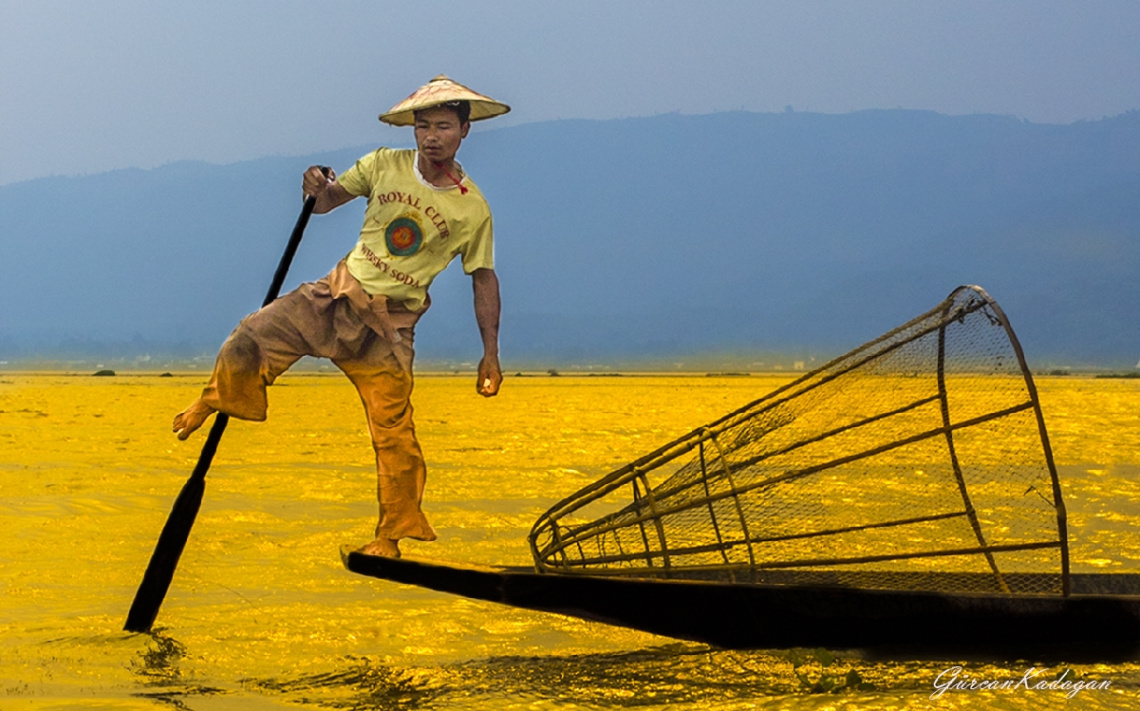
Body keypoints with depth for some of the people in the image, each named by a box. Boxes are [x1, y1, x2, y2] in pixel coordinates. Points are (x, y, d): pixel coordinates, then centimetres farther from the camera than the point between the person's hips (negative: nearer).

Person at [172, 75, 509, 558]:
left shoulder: (473, 208, -6)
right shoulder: (385, 165, -1)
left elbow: (484, 278, 3)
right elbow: (328, 200, 8)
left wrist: (491, 353, -1)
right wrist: (317, 188, -18)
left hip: (389, 326, -2)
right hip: (337, 295, 2)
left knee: (393, 432, -5)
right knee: (247, 342, -15)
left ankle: (390, 536, 12)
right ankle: (215, 400, 18)